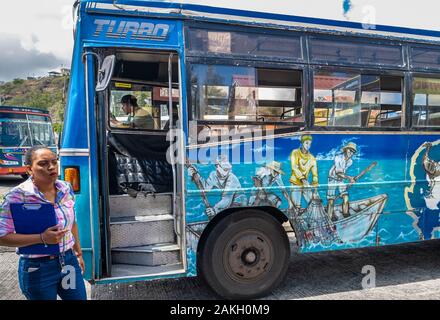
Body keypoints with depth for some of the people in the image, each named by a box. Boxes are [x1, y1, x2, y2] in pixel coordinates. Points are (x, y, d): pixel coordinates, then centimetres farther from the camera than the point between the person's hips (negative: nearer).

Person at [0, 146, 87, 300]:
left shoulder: (66, 189, -2)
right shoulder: (18, 196, -17)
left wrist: (78, 252, 15)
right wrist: (42, 238, -27)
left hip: (69, 260, 5)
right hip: (37, 268, -4)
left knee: (80, 297, 16)